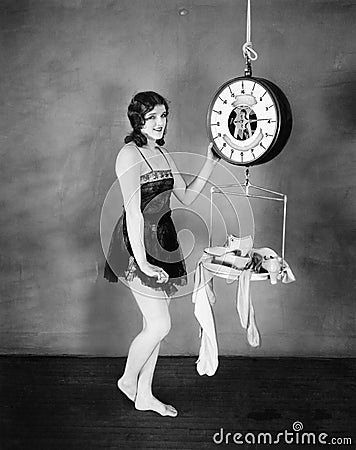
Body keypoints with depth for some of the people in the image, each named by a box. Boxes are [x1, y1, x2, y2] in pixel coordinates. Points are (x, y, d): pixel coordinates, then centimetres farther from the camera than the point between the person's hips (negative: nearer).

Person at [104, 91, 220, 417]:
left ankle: (144, 395, 26)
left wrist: (210, 164, 4)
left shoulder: (163, 154, 11)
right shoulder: (129, 155, -14)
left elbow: (187, 197, 14)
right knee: (160, 326, -5)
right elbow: (133, 211, -21)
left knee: (155, 325, 12)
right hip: (138, 243, -8)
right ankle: (128, 380, 22)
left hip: (163, 239, 8)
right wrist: (141, 261, -25)